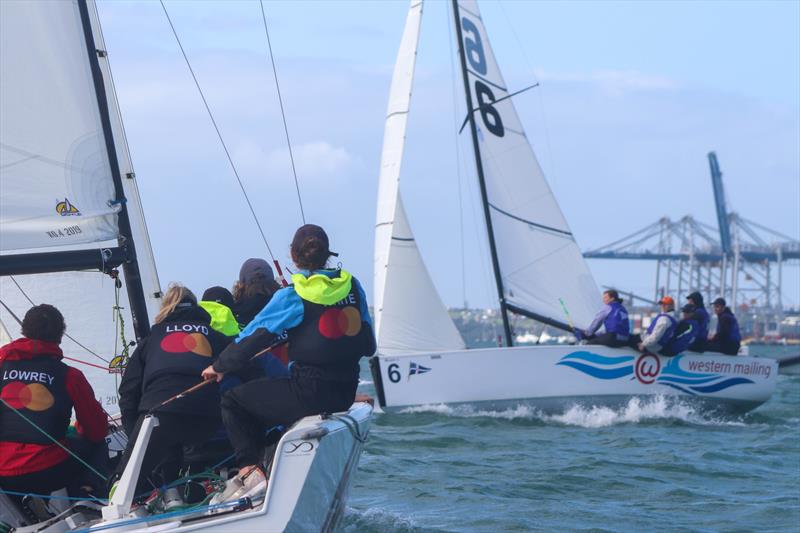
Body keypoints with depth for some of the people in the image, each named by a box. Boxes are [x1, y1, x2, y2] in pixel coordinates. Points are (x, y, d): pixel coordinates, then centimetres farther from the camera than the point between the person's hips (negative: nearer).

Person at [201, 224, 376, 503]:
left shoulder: (292, 296, -10)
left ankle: (249, 471, -6)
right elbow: (368, 346, 13)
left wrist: (220, 367, 11)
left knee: (233, 401, 8)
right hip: (346, 394, 7)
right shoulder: (352, 285, 5)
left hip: (309, 392, -7)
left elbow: (254, 335, -5)